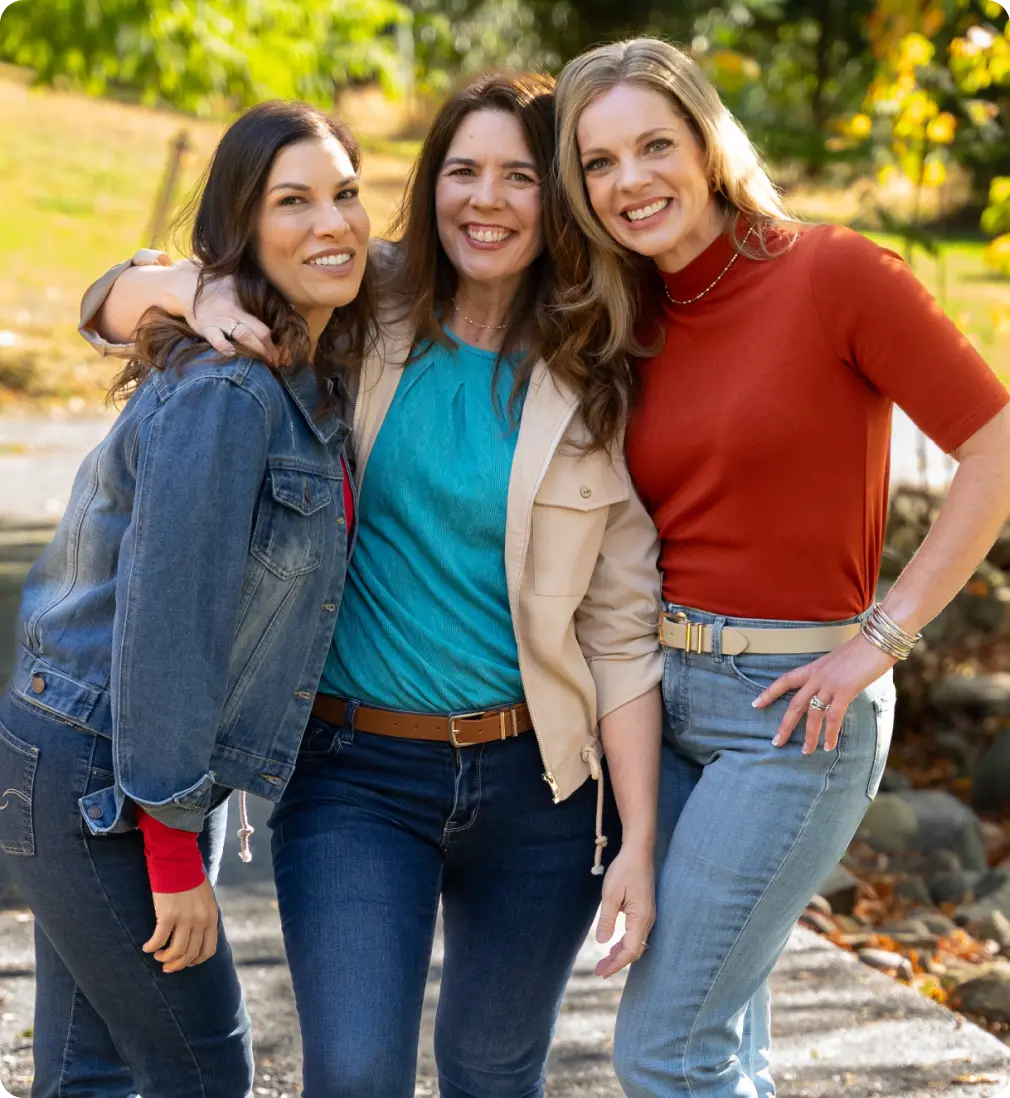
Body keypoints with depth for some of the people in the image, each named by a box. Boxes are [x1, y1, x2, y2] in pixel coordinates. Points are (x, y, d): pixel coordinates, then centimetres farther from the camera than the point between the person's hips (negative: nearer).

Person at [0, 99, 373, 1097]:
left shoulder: (307, 380, 9)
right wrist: (175, 849, -19)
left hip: (164, 771, 9)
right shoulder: (224, 394, -20)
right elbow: (164, 619, -22)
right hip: (87, 780, -9)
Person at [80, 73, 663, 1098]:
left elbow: (622, 630, -1)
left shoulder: (597, 390, -1)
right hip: (358, 772, -1)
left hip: (533, 779, 1)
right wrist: (190, 291, -17)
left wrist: (638, 843, -5)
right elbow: (116, 304, 7)